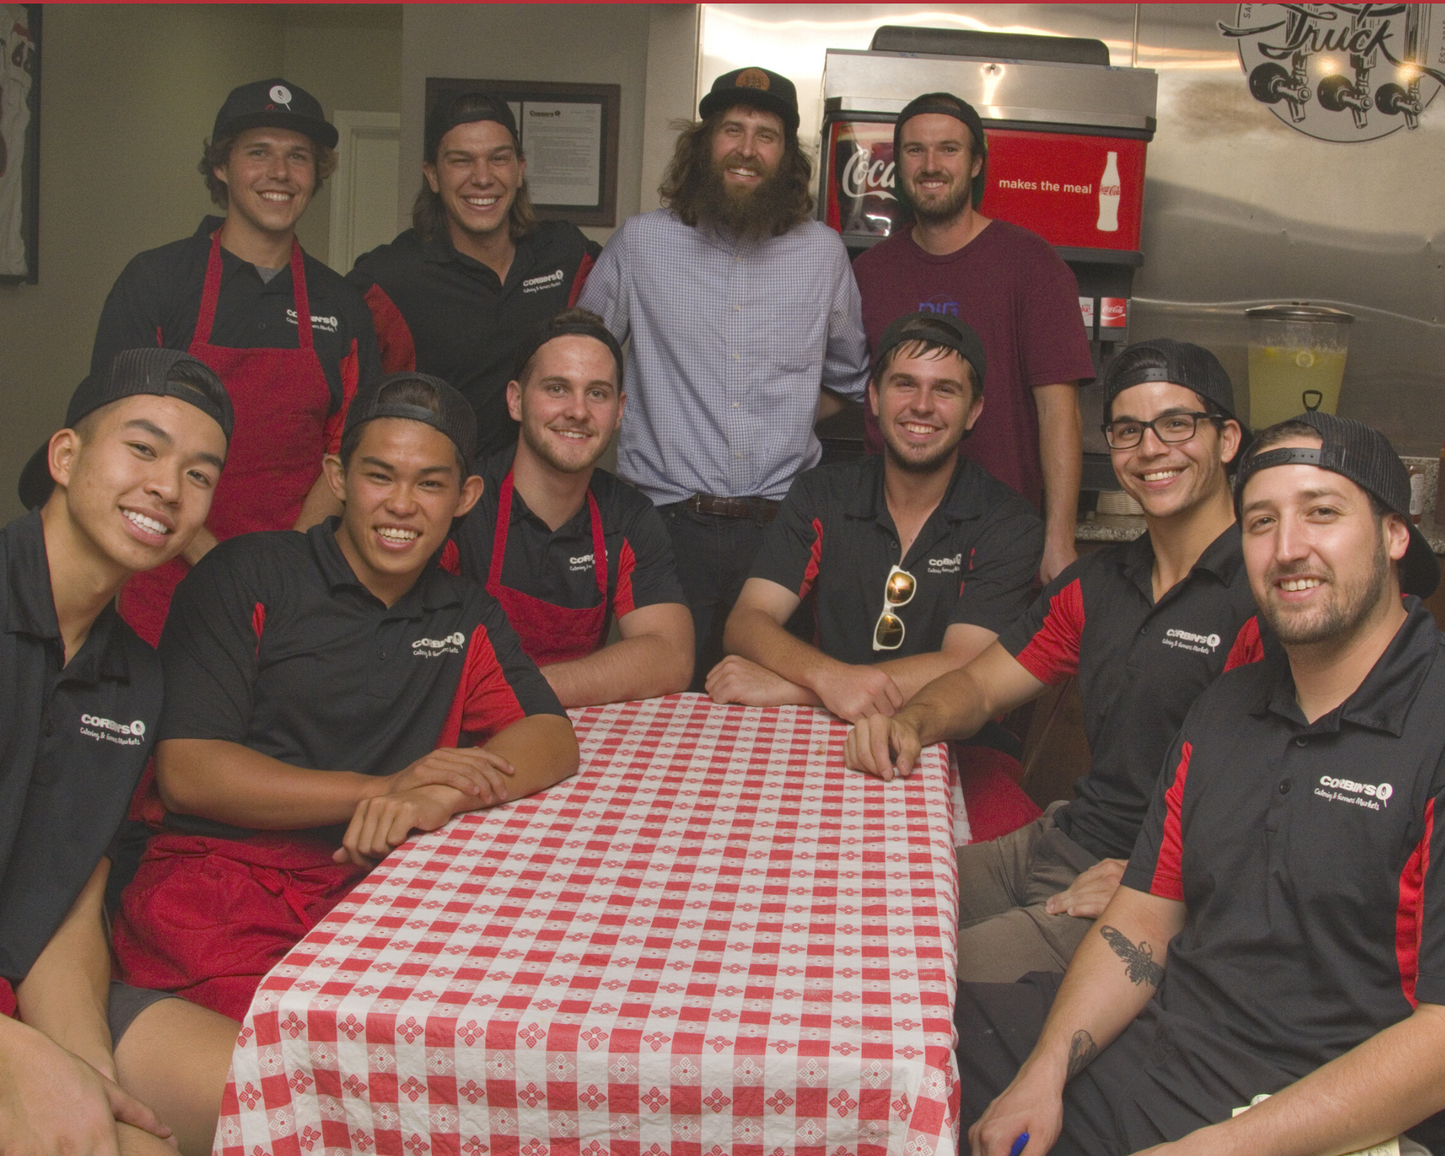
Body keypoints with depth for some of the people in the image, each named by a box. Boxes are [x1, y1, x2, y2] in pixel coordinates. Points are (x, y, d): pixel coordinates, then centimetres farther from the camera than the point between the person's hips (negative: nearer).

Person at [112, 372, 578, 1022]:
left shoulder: (466, 616, 18)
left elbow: (554, 739, 5)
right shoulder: (247, 577, 3)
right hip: (215, 872, -4)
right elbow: (185, 772, -6)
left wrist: (440, 798, -17)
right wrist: (382, 790, -15)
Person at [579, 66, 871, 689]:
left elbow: (850, 375, 22)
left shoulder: (823, 252, 9)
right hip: (668, 523, -1)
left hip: (782, 527, 1)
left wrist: (789, 417, 12)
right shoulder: (641, 242, 5)